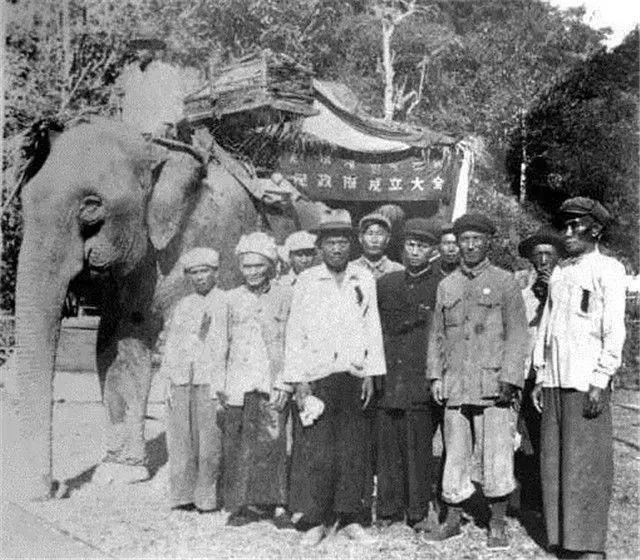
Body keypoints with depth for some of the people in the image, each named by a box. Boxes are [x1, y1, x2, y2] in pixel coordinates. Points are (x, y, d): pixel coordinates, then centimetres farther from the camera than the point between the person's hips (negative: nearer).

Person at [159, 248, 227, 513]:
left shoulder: (226, 303, 2)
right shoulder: (182, 306, 18)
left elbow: (230, 347, -3)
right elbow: (170, 346, 20)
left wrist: (221, 385, -9)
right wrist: (168, 382, 11)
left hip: (210, 382, -5)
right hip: (180, 382, 5)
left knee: (209, 442, -4)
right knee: (180, 441, 4)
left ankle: (207, 498, 4)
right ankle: (183, 496, 12)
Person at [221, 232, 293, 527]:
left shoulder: (285, 297, 5)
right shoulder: (232, 299, 13)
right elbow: (224, 343, 17)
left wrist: (285, 382, -5)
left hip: (272, 384, -3)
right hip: (239, 384, 3)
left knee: (272, 442, -8)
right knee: (237, 445, 1)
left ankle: (278, 504, 1)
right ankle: (244, 504, 11)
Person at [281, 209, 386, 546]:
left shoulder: (364, 280, 8)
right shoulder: (306, 281, 3)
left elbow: (372, 328, 10)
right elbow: (295, 332, 2)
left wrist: (370, 374, 3)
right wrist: (298, 381, -4)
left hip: (354, 377, 2)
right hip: (316, 377, -2)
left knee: (353, 450, 4)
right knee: (315, 451, -3)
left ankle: (350, 518, 16)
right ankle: (315, 521, 8)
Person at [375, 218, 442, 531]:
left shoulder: (441, 287, 1)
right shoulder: (385, 284, 13)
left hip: (420, 383, -3)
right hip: (387, 380, 3)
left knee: (419, 449, 1)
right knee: (388, 446, 7)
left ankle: (418, 513, 12)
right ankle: (388, 510, 17)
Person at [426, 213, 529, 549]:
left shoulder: (504, 282, 3)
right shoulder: (446, 286, 14)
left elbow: (517, 334, -1)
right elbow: (437, 335, 17)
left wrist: (509, 379, -10)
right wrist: (435, 375, 7)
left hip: (493, 385, -3)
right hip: (455, 386, 3)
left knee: (496, 456, -2)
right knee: (455, 455, 8)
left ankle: (498, 526, 13)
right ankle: (452, 521, 21)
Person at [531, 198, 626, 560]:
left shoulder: (608, 269, 0)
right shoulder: (559, 273, 18)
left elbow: (614, 330, -7)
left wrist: (600, 382, -13)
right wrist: (540, 377, 14)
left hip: (587, 383, -6)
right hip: (554, 381, 6)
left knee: (587, 465, -4)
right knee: (553, 462, 7)